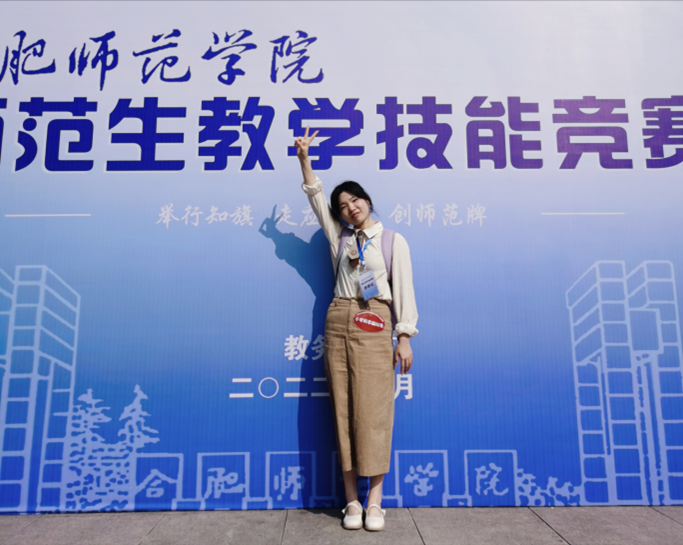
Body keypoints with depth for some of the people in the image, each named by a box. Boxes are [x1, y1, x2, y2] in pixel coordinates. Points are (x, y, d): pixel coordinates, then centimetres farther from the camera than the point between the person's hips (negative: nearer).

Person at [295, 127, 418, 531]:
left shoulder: (393, 240, 6)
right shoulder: (339, 238, 15)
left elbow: (403, 289, 1)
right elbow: (316, 197, 13)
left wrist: (405, 337, -4)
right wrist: (304, 157, 4)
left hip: (375, 328, -3)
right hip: (339, 324, 4)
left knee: (373, 411, -5)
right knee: (344, 411, 3)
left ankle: (375, 501, 8)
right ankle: (352, 500, 13)